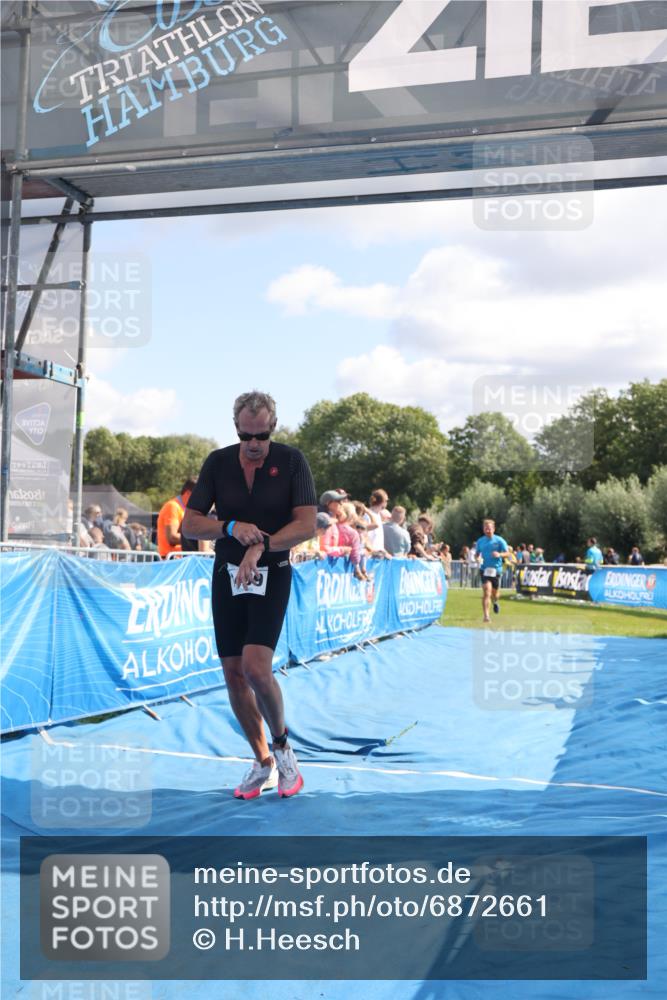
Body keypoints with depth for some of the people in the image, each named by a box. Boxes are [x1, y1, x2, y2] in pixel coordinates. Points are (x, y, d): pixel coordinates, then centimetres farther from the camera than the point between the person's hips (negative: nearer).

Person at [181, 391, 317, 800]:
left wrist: (261, 546, -25)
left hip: (272, 576, -3)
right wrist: (232, 528, -19)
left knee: (256, 667, -19)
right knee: (233, 673, 3)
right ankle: (264, 763, 20)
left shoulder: (291, 460, -6)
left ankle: (282, 746, 8)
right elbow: (190, 523, -1)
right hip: (227, 576, 4)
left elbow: (307, 523, -12)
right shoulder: (217, 462, 1)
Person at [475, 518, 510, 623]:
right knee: (486, 591, -18)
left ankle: (495, 602, 51)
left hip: (496, 569, 0)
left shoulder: (499, 540, -2)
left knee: (495, 593, 14)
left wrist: (499, 554, -23)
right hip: (485, 570, 0)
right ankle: (486, 615, -20)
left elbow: (507, 554, -2)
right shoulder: (480, 541, 5)